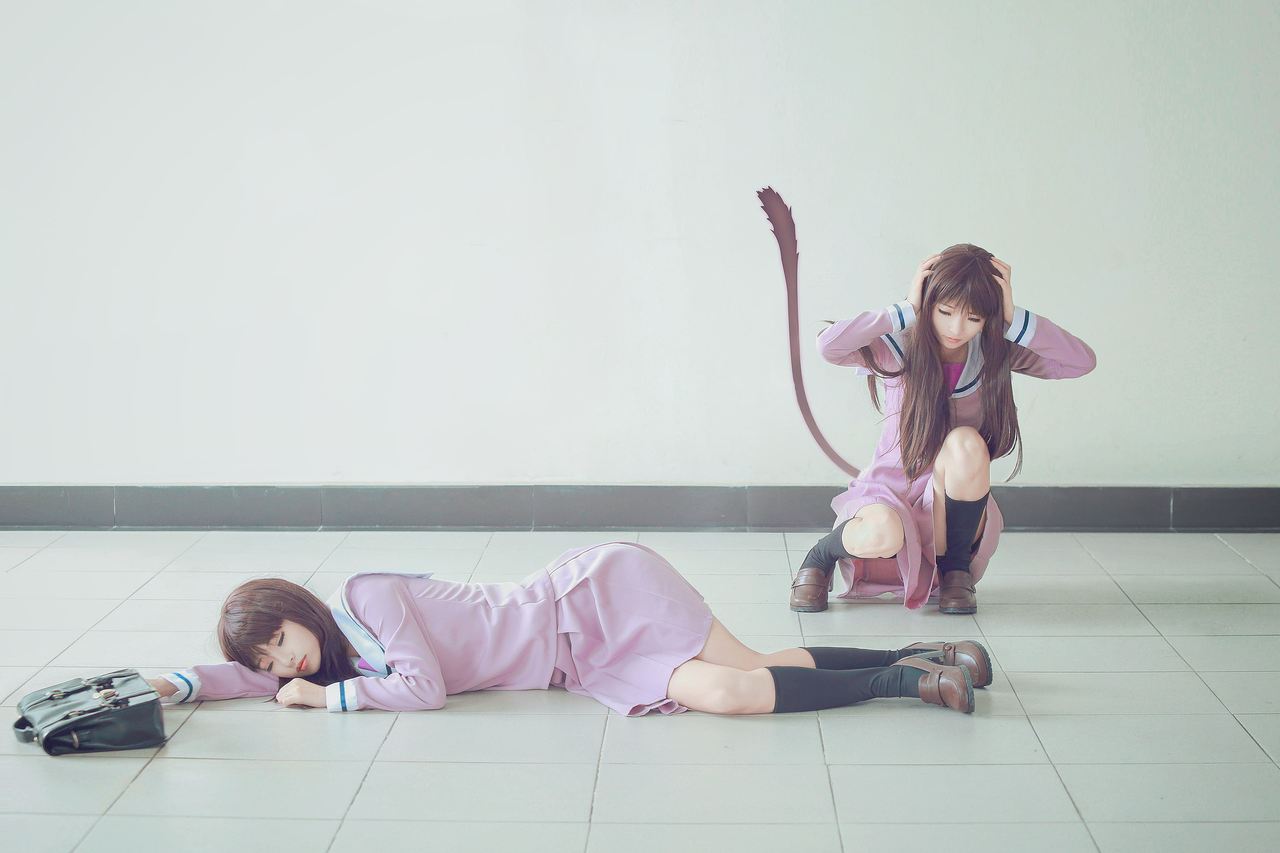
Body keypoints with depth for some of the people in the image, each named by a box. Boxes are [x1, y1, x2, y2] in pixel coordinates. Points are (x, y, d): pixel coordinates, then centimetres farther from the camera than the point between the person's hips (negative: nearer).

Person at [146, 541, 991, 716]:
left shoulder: (366, 598, -15)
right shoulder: (337, 652, 11)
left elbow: (422, 687, -21)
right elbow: (257, 676, 16)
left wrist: (323, 695, -12)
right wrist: (177, 683, 3)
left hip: (598, 595, -7)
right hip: (589, 658, 7)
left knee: (730, 688, -24)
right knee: (728, 687, -7)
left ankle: (907, 673, -11)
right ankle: (913, 661, -2)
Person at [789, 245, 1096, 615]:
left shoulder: (995, 353, -4)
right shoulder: (900, 349, -11)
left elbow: (1083, 361, -14)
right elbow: (828, 345, -30)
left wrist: (1014, 320, -19)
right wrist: (905, 310, -24)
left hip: (952, 503, 2)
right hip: (889, 491, -2)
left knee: (965, 443, -32)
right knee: (880, 535, -40)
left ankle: (956, 568, -10)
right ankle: (819, 557, -1)